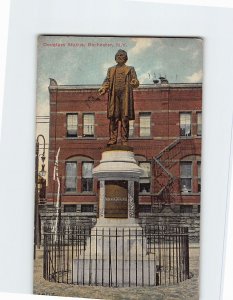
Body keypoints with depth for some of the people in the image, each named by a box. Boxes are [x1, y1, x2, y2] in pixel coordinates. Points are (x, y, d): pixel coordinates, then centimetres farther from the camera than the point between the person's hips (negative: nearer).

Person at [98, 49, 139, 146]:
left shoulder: (130, 69, 16)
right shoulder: (111, 69, 23)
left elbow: (136, 82, 6)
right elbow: (107, 81, 13)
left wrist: (134, 83, -19)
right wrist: (103, 88, -8)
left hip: (125, 95, -2)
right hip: (114, 95, 2)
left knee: (125, 118, -6)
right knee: (113, 117, -5)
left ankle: (124, 140, -5)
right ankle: (113, 138, -3)